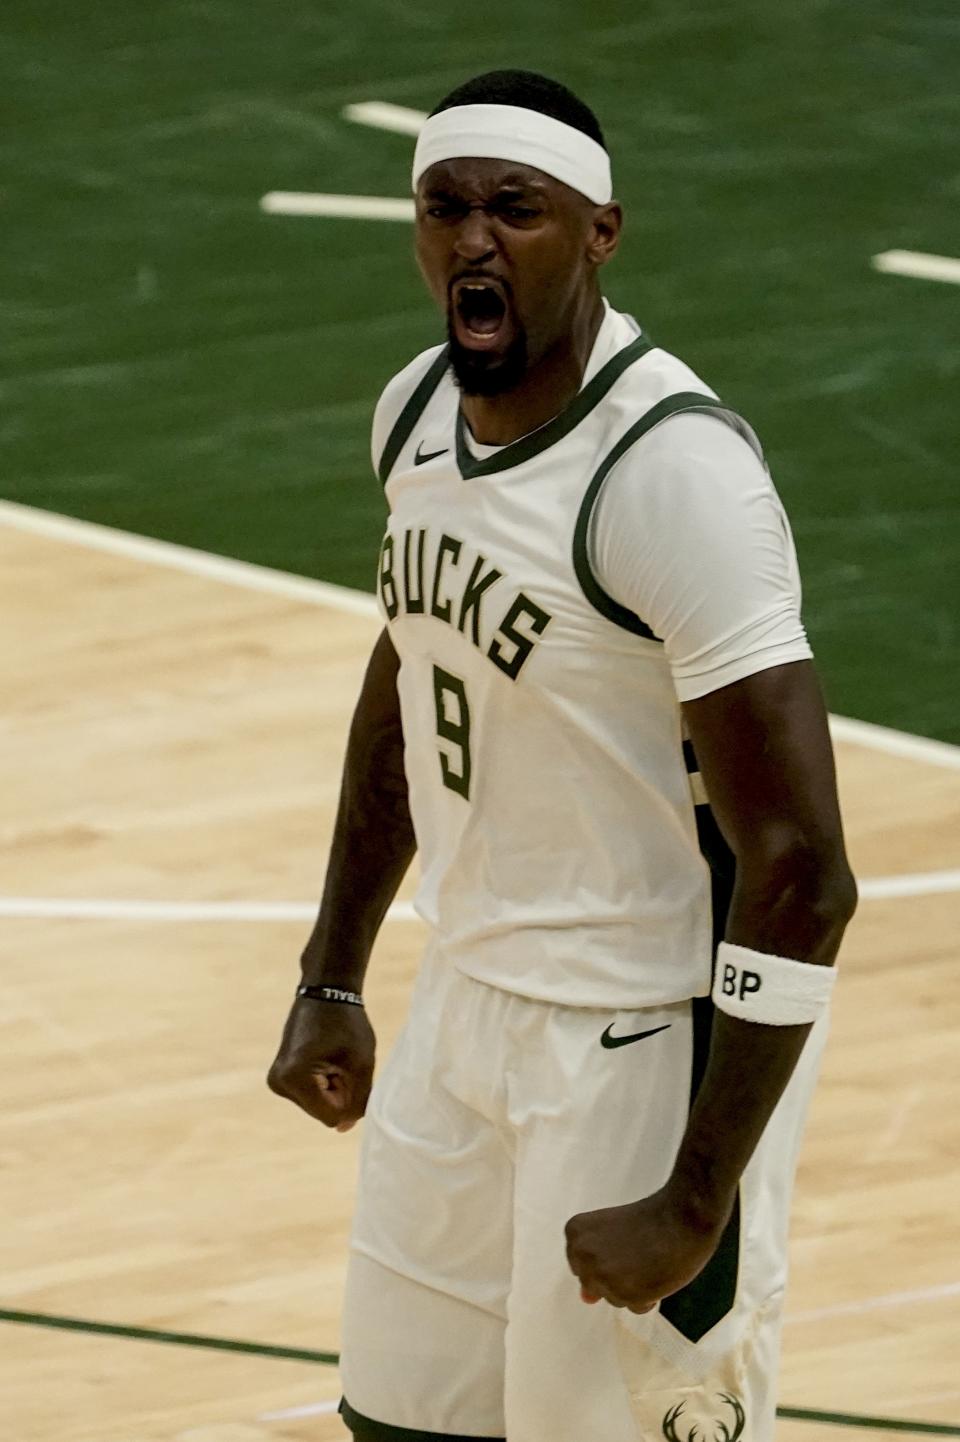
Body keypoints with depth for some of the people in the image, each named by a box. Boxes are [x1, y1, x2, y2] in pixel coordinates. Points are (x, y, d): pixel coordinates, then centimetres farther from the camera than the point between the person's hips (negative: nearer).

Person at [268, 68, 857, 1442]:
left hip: (650, 1042, -8)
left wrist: (694, 1204, -26)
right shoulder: (419, 408, 0)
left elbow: (801, 868, -26)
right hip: (474, 1004, 8)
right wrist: (332, 980, 19)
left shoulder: (674, 473, -25)